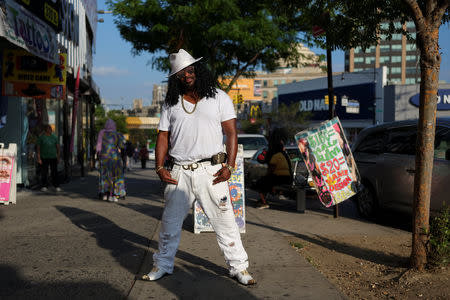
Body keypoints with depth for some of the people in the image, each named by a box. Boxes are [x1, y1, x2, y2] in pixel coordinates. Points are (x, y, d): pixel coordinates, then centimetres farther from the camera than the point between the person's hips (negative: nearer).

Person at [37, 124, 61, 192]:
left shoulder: (54, 137, 10)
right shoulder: (41, 137, 1)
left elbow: (57, 147, 13)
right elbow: (38, 148, 0)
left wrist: (58, 157, 9)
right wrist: (39, 158, -7)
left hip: (53, 157, 2)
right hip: (44, 158, -2)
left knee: (55, 172, -1)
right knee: (44, 173, -1)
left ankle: (57, 186, 3)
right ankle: (44, 186, 6)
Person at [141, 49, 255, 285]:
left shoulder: (219, 98, 6)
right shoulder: (171, 103, 12)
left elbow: (231, 133, 2)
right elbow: (163, 137, 12)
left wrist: (229, 166, -8)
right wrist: (159, 168, 0)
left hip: (210, 170, -2)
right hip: (180, 172, 2)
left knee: (224, 220, 0)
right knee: (170, 221, 9)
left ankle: (238, 267, 11)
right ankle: (162, 265, 25)